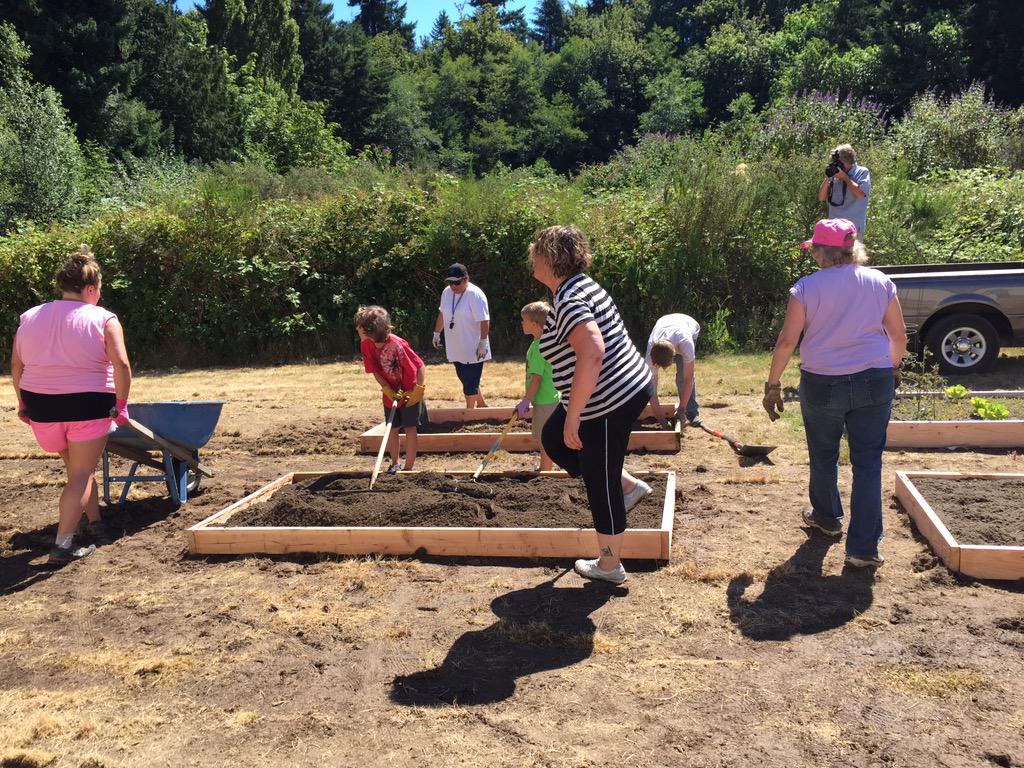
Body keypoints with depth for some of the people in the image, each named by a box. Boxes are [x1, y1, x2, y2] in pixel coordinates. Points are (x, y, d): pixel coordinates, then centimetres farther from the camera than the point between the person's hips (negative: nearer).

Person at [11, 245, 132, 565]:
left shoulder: (30, 318, 6)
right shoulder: (103, 320, -8)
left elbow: (16, 366, 9)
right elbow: (121, 365, -18)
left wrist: (23, 404, 18)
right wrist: (121, 404, -9)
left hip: (41, 408, 5)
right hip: (88, 407, -5)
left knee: (78, 467, 24)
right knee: (81, 475, 4)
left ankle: (96, 525, 31)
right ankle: (62, 546, -1)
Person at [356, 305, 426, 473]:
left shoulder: (397, 344, -30)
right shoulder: (366, 345, -12)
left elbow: (420, 367, -23)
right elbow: (375, 371, -2)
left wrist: (417, 392, -18)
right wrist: (388, 390, -13)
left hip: (410, 393, -5)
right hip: (391, 393, 5)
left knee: (410, 428, -1)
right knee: (392, 429, 11)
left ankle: (408, 468, 6)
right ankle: (394, 464, 27)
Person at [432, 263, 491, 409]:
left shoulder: (475, 295, -18)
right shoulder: (446, 293, 4)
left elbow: (484, 321, -20)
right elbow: (442, 314, 18)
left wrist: (483, 343, -23)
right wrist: (437, 333, 22)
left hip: (473, 350, -7)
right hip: (455, 349, 7)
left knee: (470, 382, 0)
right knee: (465, 379, 16)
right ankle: (481, 405, 33)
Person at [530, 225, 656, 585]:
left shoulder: (568, 301, -22)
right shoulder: (583, 286, 10)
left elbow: (592, 354, -36)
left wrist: (572, 417, -30)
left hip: (608, 404, -10)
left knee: (600, 484, 6)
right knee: (552, 438, 24)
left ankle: (609, 566, 25)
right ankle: (628, 486, 26)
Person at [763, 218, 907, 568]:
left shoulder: (807, 287, -9)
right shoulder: (880, 283, 0)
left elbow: (787, 340, -11)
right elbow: (899, 337, 4)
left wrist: (772, 385, -2)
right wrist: (891, 369, 23)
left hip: (821, 384, -1)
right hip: (874, 382, 2)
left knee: (824, 456, 20)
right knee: (868, 463, 7)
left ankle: (827, 517, 42)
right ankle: (863, 547, 7)